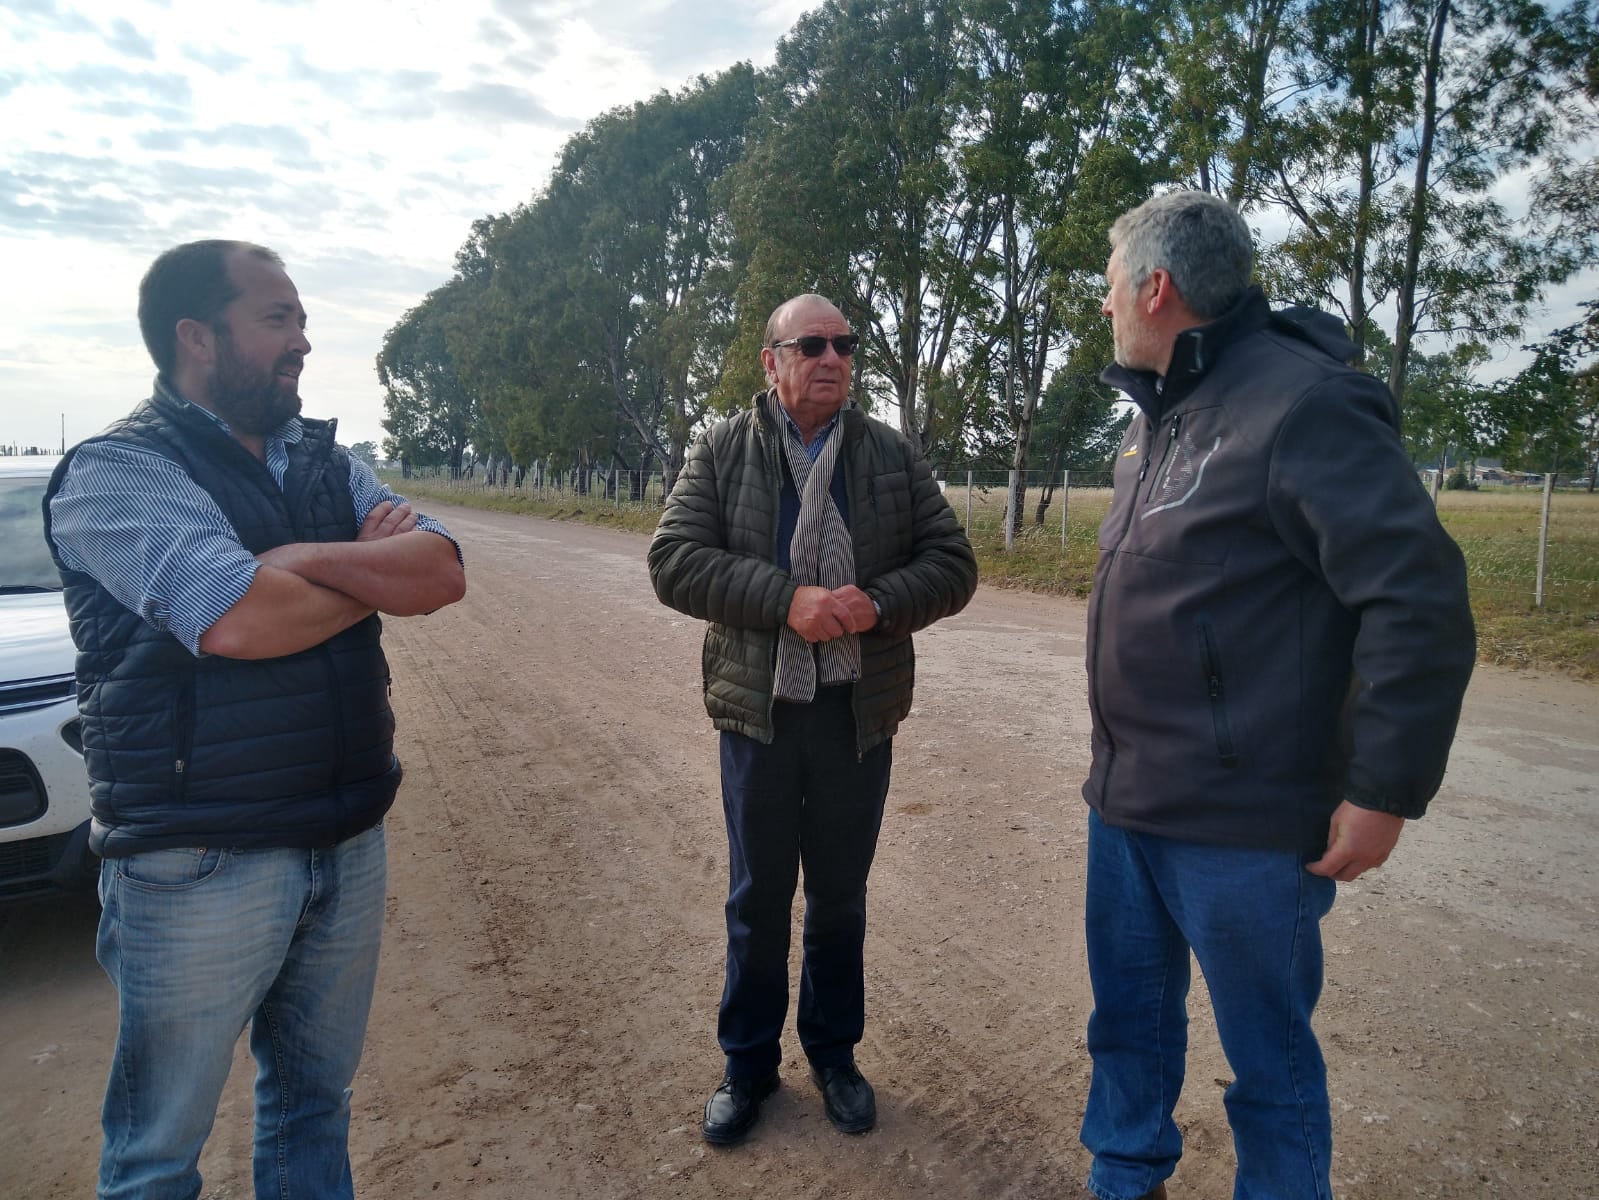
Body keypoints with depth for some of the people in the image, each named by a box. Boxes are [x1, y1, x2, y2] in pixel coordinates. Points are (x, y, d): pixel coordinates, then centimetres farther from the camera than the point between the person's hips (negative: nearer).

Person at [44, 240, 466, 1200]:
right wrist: (380, 568, -10)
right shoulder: (118, 471, -10)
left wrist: (311, 560, -20)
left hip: (349, 843, 6)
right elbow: (239, 619, -27)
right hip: (200, 866, -5)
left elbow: (444, 571, -4)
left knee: (316, 1103, 22)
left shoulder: (328, 461, 9)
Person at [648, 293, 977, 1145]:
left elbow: (952, 564, 1)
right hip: (758, 711, -1)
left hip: (859, 714, 1)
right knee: (757, 897, 13)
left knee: (841, 897, 16)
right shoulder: (722, 451, -1)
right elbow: (674, 560, -11)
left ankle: (833, 1051, 38)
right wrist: (786, 599, -22)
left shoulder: (892, 455, 3)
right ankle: (748, 1061, 34)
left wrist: (878, 603, -18)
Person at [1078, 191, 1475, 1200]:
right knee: (1129, 1020, 22)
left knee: (1268, 1058, 12)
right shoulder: (1161, 417, 11)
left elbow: (1421, 602, -20)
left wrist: (1385, 790, -19)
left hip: (1241, 825, -8)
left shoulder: (1302, 403, -17)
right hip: (1126, 800, 9)